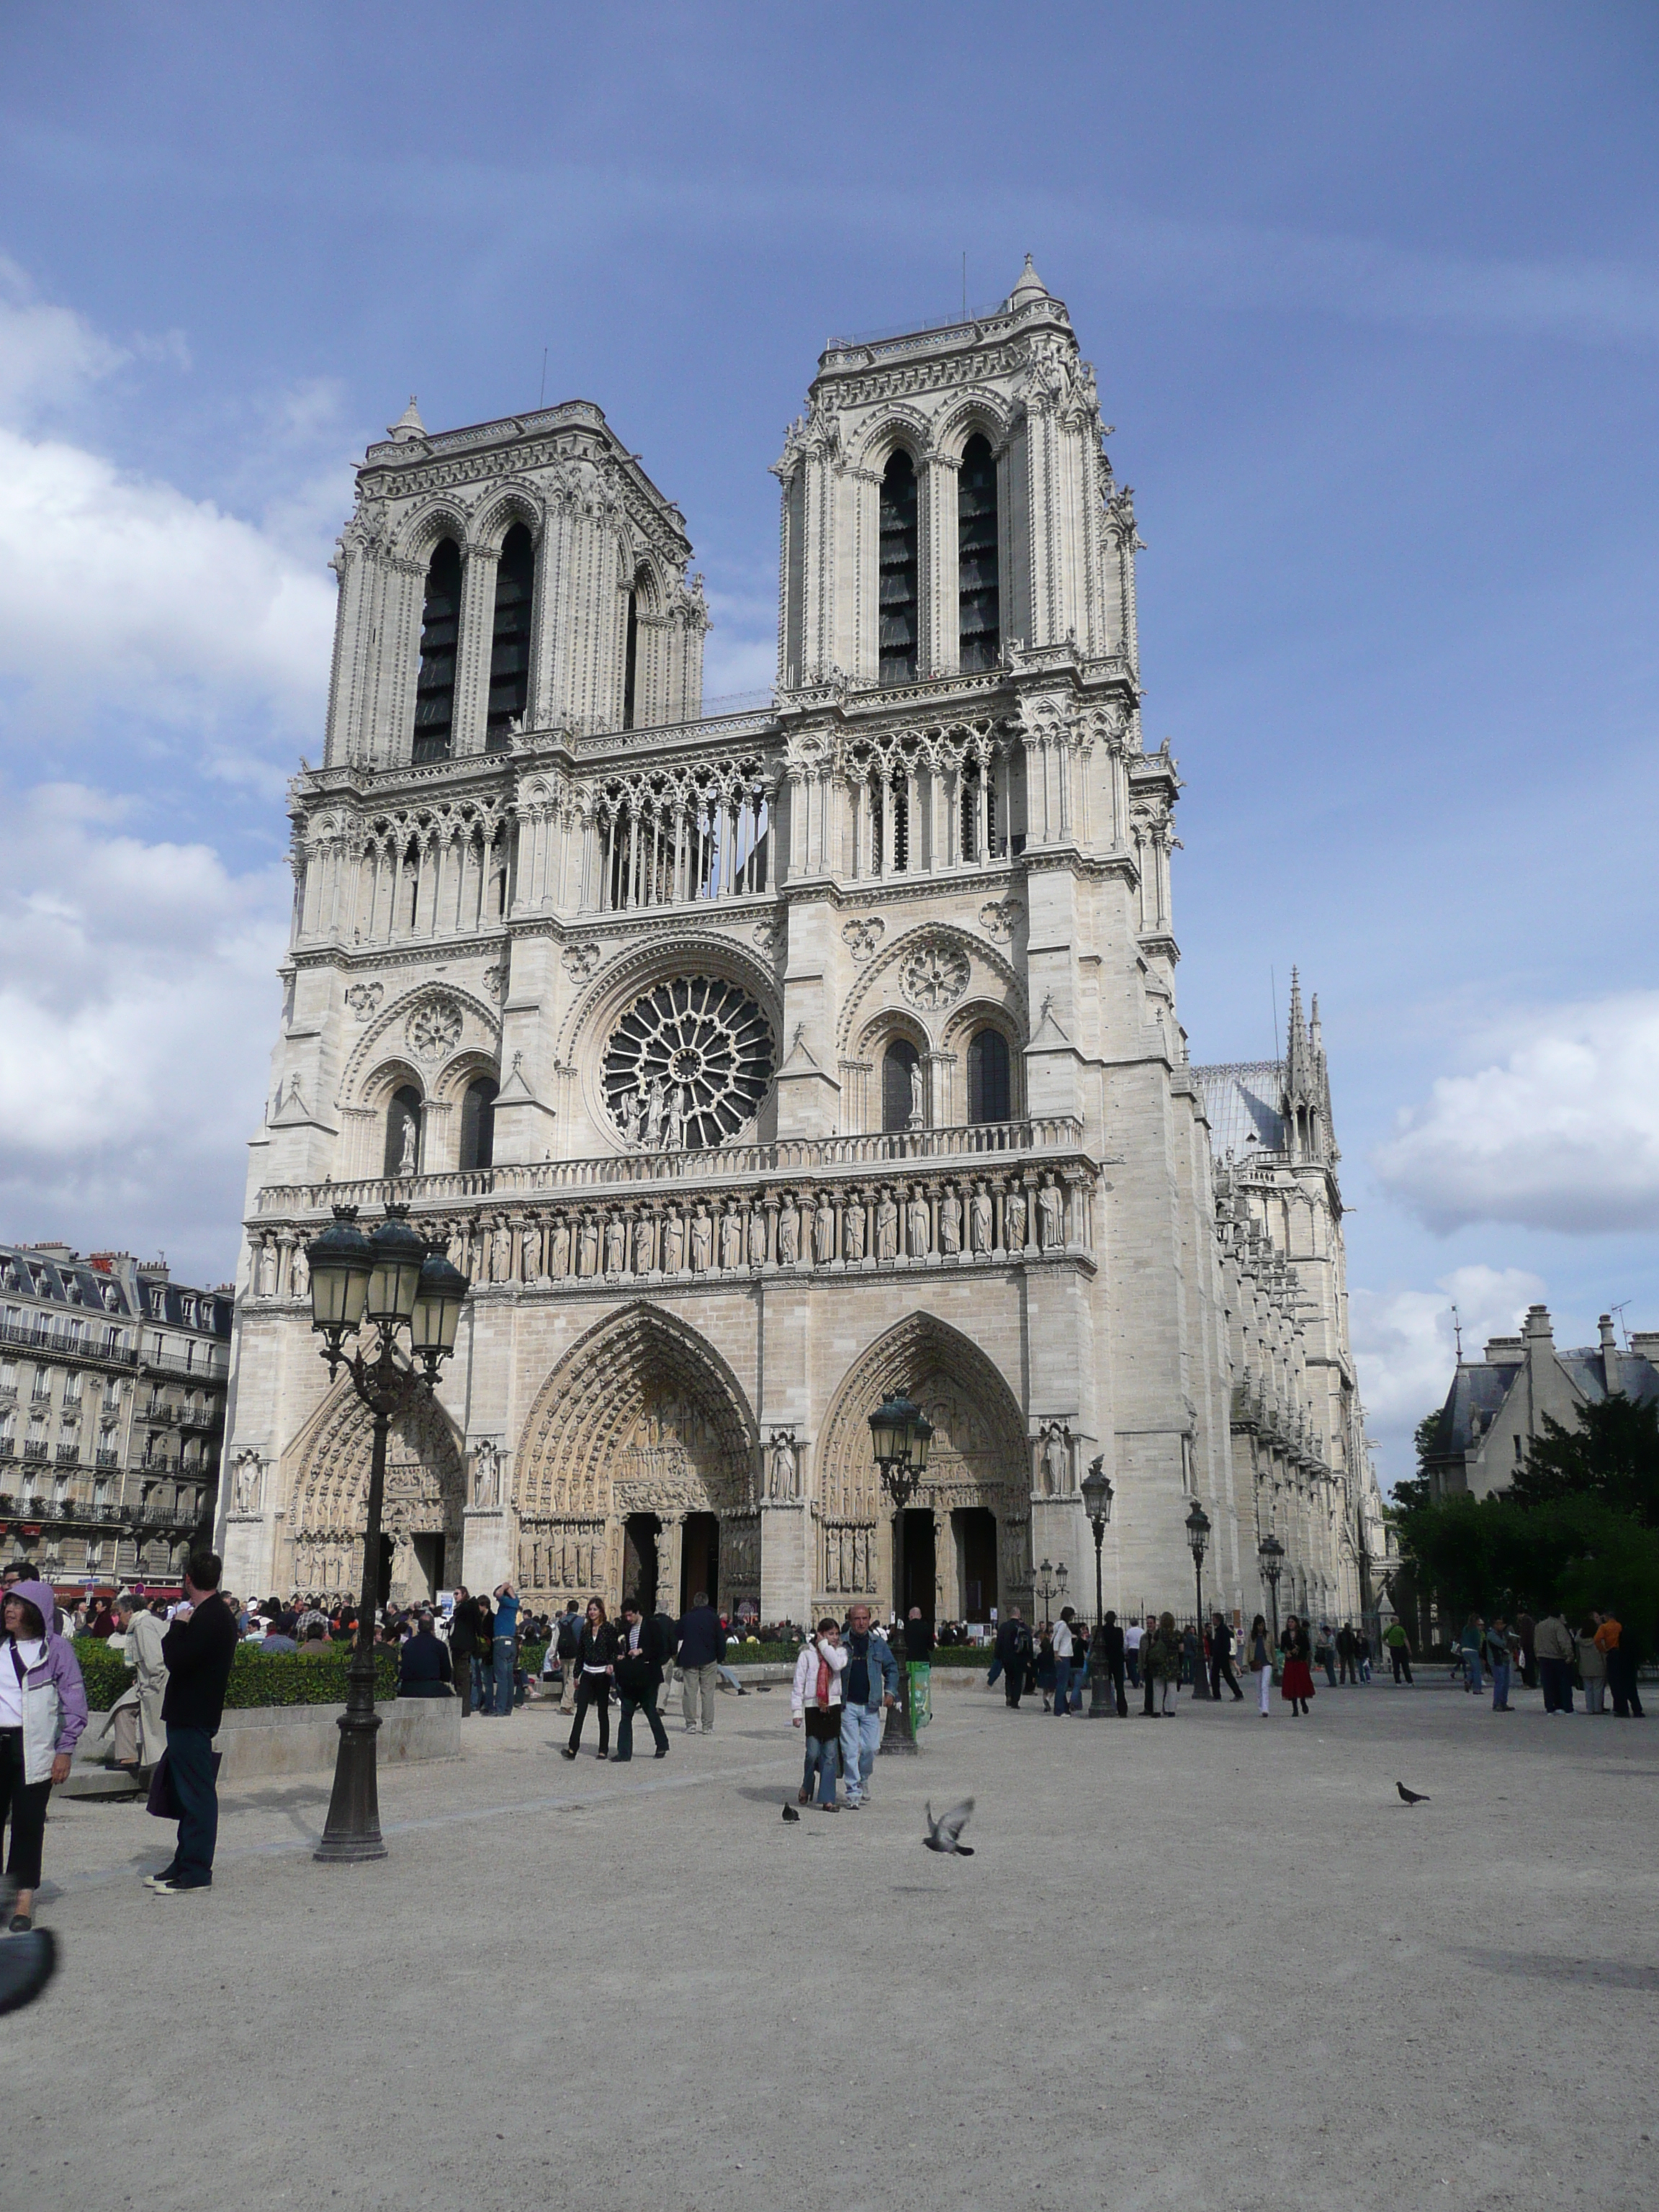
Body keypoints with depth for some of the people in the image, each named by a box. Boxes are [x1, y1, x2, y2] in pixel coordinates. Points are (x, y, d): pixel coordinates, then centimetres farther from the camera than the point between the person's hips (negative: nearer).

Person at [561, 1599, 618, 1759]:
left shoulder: (608, 1629, -4)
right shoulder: (586, 1630, 9)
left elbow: (614, 1651, -5)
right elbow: (580, 1653, 13)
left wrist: (611, 1665, -24)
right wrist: (577, 1675, 13)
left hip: (602, 1674, -3)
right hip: (587, 1674, 3)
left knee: (603, 1712, 4)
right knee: (580, 1711, -5)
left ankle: (604, 1750, 11)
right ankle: (572, 1748, -9)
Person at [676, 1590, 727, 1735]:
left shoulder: (686, 1618, 5)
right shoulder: (714, 1618, 2)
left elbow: (675, 1637, 10)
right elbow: (721, 1640, 1)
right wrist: (720, 1658, 8)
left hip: (689, 1660, 0)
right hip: (708, 1661, 0)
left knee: (690, 1692, 4)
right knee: (708, 1693, 3)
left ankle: (690, 1723, 1)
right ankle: (708, 1726, 2)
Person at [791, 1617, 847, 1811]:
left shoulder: (839, 1652, 8)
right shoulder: (807, 1654, 1)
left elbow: (838, 1664, -16)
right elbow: (798, 1682, 0)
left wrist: (824, 1645, -7)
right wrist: (796, 1710, -5)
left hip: (833, 1707, 2)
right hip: (813, 1707, -2)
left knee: (830, 1755, 1)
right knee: (813, 1753, -6)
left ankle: (827, 1800, 6)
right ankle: (806, 1787, 23)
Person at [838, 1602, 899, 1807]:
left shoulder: (878, 1643, 7)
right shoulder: (841, 1643, 0)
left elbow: (892, 1668, 14)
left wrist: (890, 1691, 3)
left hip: (870, 1705, 2)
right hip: (847, 1705, -2)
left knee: (871, 1747, 2)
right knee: (850, 1750, -3)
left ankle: (863, 1778, 30)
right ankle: (853, 1792, 7)